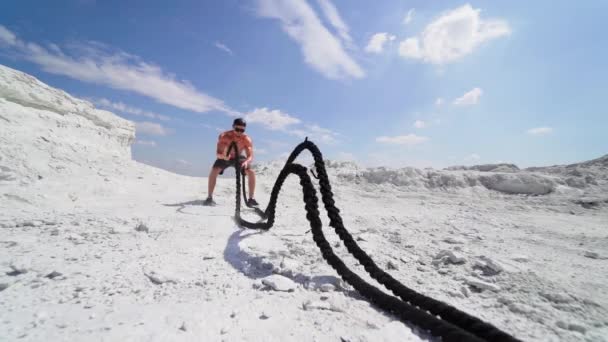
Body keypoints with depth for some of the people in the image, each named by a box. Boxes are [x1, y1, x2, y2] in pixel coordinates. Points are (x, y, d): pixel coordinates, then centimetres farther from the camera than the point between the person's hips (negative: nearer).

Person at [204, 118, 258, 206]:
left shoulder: (247, 139, -27)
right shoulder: (224, 136, -30)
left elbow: (250, 156, -33)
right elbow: (218, 153, -36)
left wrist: (246, 162, -56)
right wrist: (223, 156, -60)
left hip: (237, 158, 1)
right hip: (224, 158, -1)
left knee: (251, 172, -20)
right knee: (214, 171, -27)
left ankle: (251, 198, -7)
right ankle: (209, 197, -12)